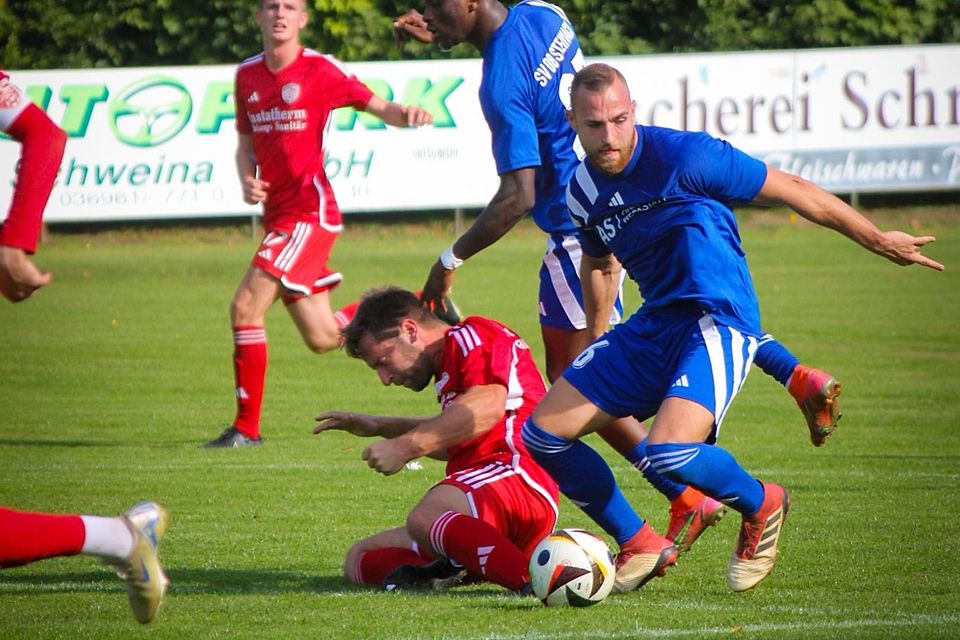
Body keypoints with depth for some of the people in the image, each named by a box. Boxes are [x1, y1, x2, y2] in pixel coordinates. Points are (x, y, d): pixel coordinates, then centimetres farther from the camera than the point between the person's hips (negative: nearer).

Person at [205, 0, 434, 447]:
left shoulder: (318, 70, -6)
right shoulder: (247, 75, 12)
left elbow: (375, 105, -6)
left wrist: (406, 115, -29)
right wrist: (247, 180, -2)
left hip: (310, 210, -7)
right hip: (278, 214, 7)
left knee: (246, 305, -18)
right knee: (322, 338, 12)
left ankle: (247, 427, -10)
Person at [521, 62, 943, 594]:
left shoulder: (683, 156, -17)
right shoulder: (584, 190, 2)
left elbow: (790, 190, -8)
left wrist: (879, 240, -1)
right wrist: (594, 347, 32)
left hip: (718, 325, -7)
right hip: (651, 326, 7)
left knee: (669, 455, -29)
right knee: (543, 435, 0)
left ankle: (761, 505, 3)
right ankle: (640, 546, 15)